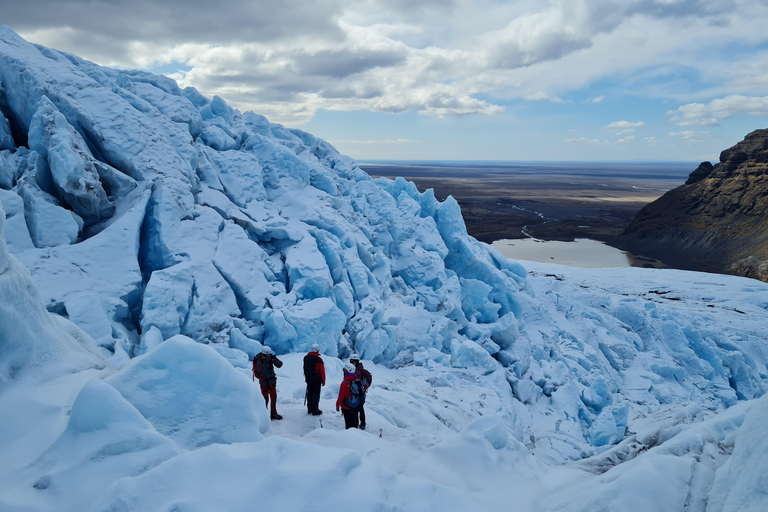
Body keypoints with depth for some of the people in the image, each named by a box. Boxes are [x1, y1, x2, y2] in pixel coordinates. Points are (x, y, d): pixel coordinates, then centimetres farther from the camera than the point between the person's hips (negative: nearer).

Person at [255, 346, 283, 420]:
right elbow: (261, 371, -37)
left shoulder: (271, 357, -10)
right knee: (265, 399, -3)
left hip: (272, 380, 5)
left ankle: (273, 414, 23)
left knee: (274, 398, 10)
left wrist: (275, 359, -33)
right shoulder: (259, 360, -23)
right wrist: (266, 361, -43)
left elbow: (280, 365, -14)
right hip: (264, 382, -5)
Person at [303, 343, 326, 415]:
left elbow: (305, 369, 11)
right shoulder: (318, 359, -18)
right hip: (317, 379, -6)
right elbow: (322, 370, -14)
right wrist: (323, 380, -3)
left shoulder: (306, 358, 1)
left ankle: (309, 409, 25)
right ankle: (315, 411, 7)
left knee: (309, 393, 16)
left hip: (308, 379, 6)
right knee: (316, 394, 2)